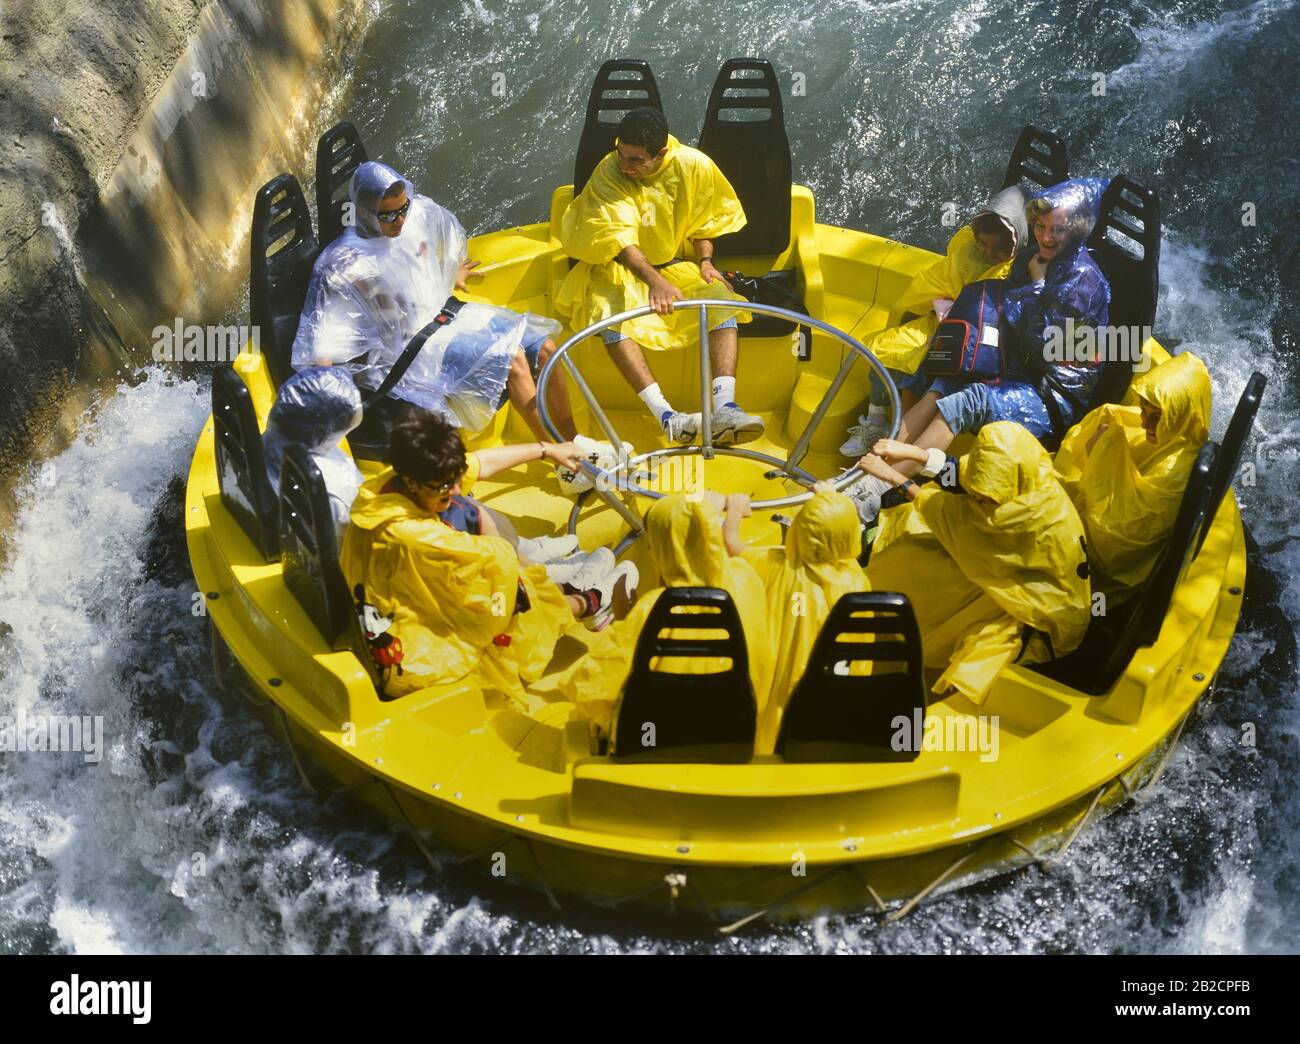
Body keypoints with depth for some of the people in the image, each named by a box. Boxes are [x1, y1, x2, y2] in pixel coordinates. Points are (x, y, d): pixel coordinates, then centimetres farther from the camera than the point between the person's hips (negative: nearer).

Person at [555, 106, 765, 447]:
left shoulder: (694, 166, -11)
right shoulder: (609, 172, -19)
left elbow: (703, 221, 7)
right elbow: (620, 238, -30)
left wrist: (705, 262, -10)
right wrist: (655, 281, -45)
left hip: (676, 265, 3)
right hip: (617, 268, -2)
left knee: (724, 302, -24)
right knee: (609, 317, -34)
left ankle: (723, 409, -36)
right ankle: (666, 416, -41)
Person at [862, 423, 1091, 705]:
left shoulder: (1038, 509, -34)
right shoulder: (1026, 480, -12)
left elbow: (955, 515, -27)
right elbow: (959, 473, 4)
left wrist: (893, 476, -20)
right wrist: (909, 451, -4)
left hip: (1045, 620, -9)